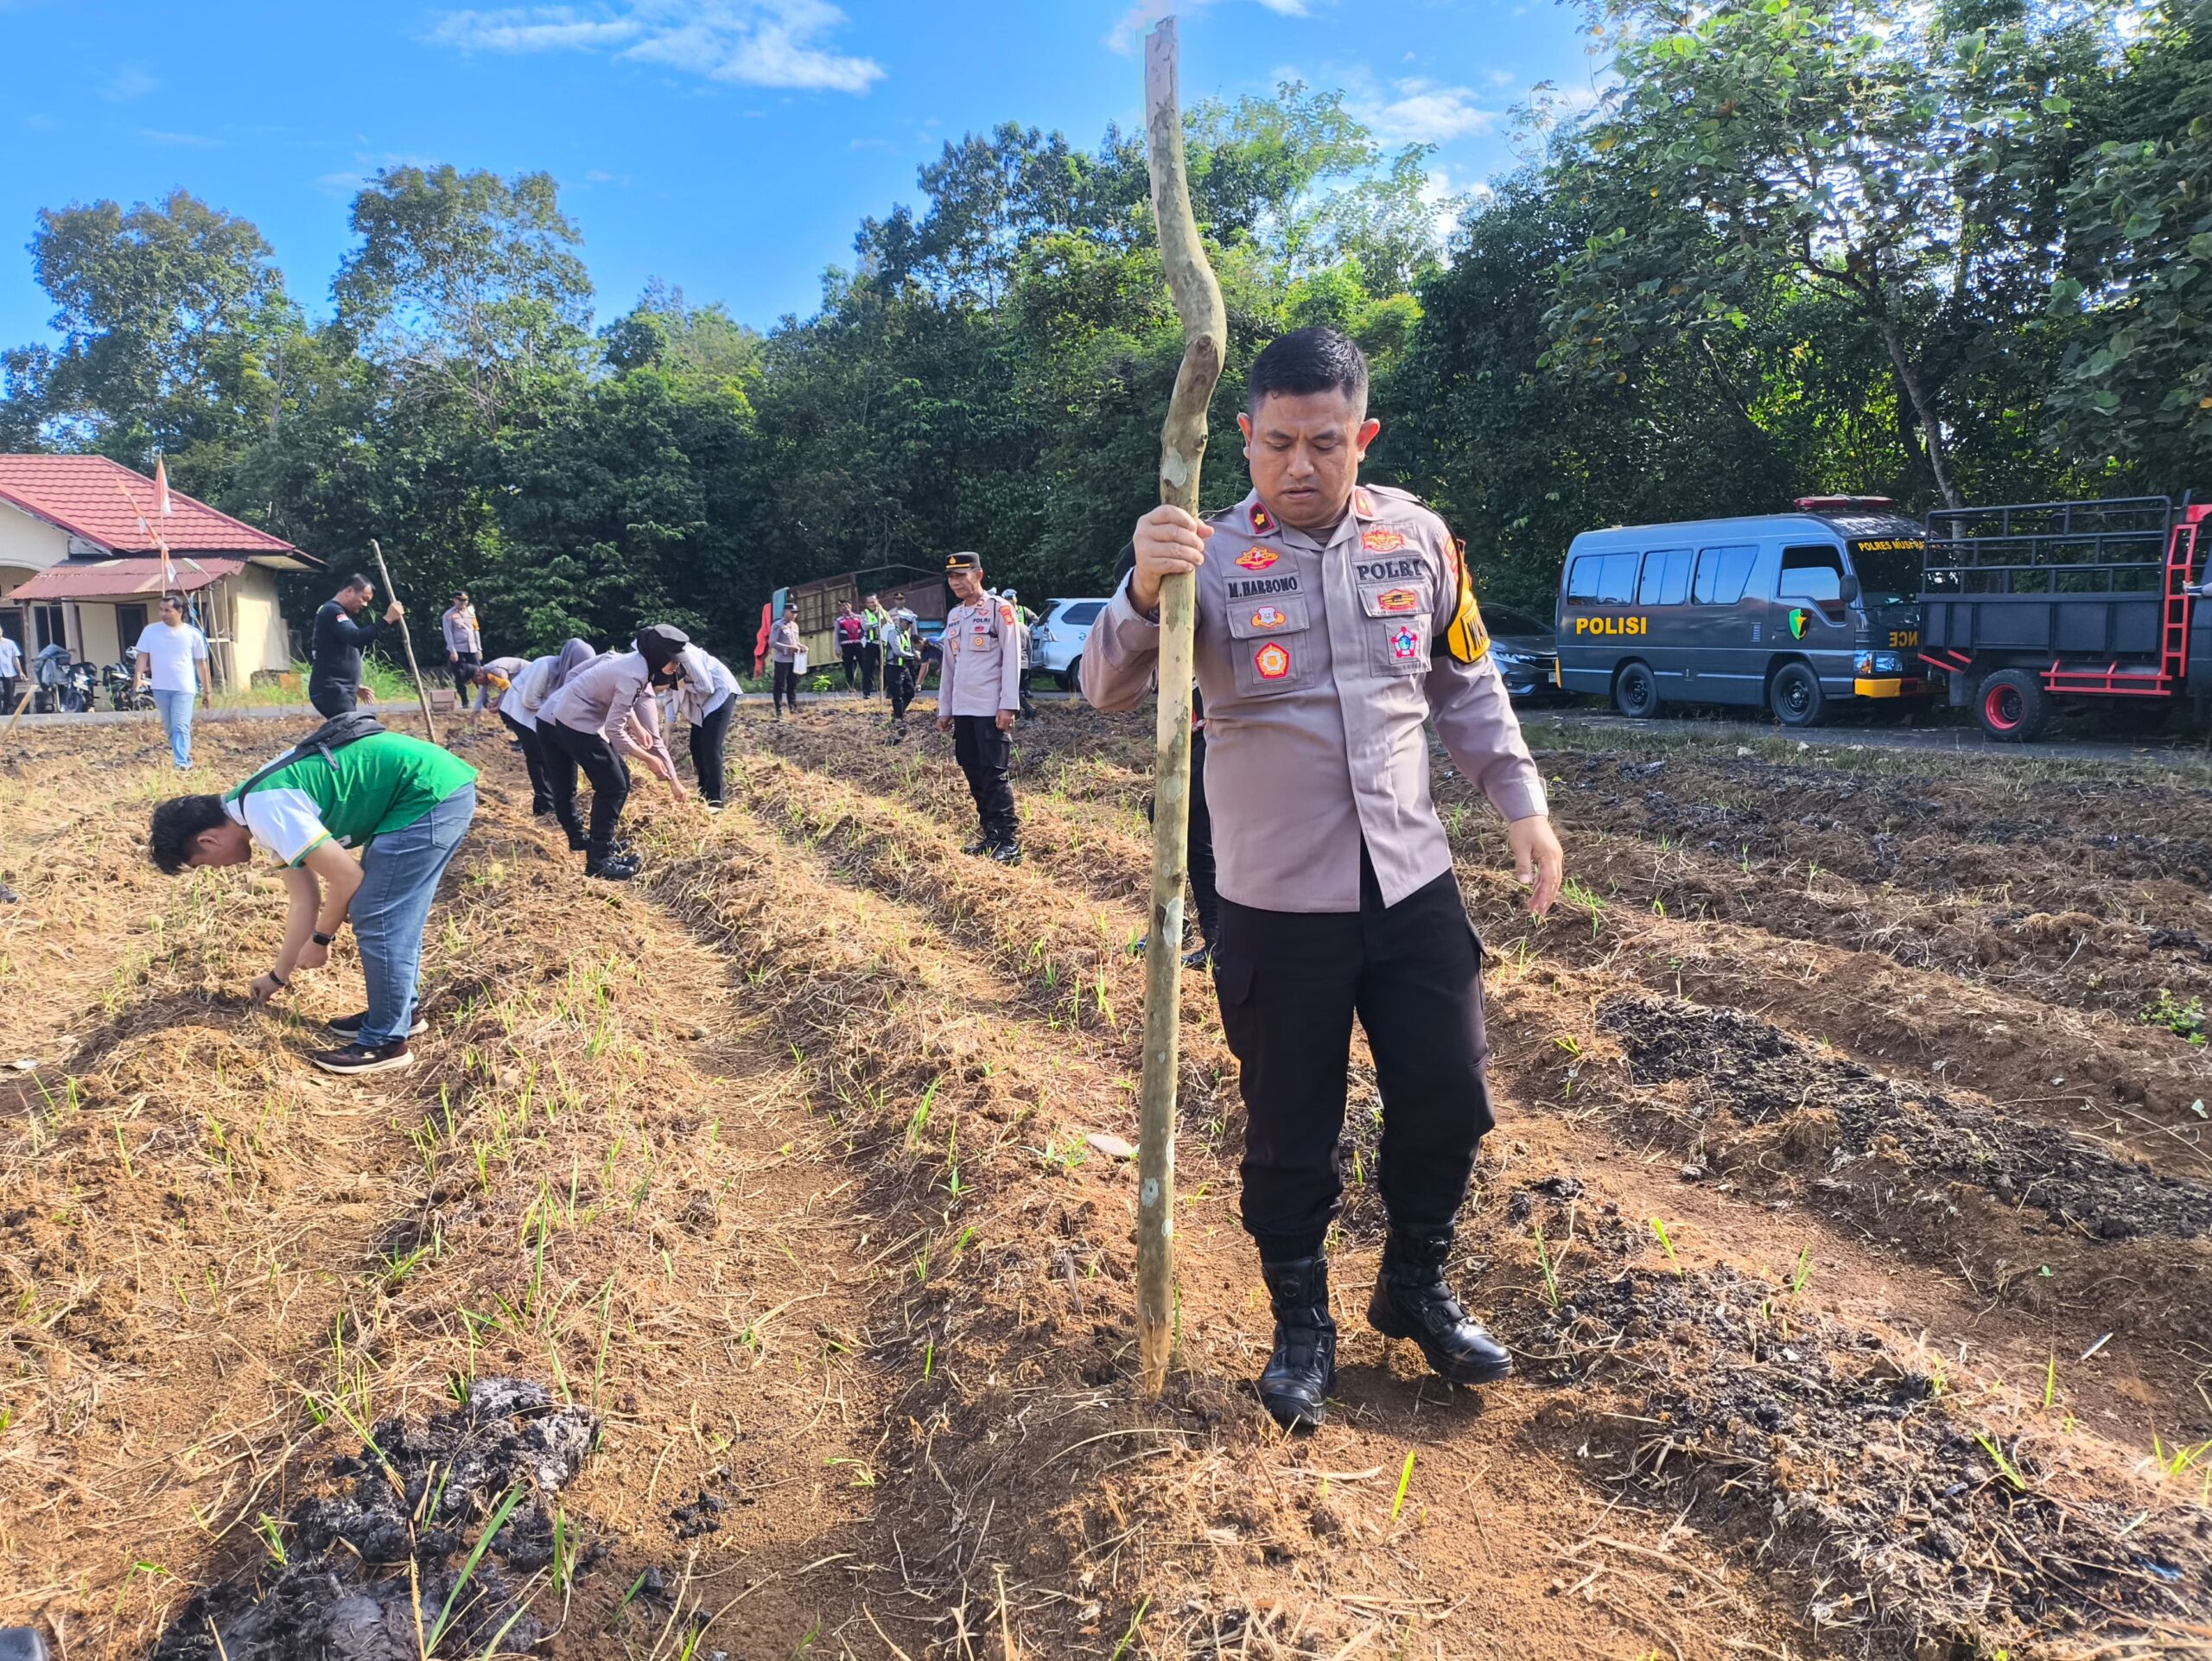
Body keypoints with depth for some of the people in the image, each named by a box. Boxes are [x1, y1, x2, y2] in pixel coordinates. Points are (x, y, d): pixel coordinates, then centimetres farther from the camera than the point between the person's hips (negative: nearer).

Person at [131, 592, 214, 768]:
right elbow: (142, 655, 2)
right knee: (170, 728, 15)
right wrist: (137, 675, -14)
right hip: (160, 688, 3)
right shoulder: (150, 631, 1)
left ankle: (181, 764, -16)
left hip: (184, 688, -3)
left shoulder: (193, 635, -2)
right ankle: (184, 756, 31)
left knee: (180, 727, -12)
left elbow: (201, 663, 3)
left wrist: (207, 689, 5)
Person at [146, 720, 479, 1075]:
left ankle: (386, 1042, 8)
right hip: (436, 787, 10)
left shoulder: (265, 810, -14)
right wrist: (278, 976, 31)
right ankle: (401, 1010, 33)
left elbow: (348, 879, -13)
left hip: (431, 794, -10)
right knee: (389, 914, 20)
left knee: (376, 920, -2)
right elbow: (306, 900, 23)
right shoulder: (260, 807, 16)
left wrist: (320, 939, 4)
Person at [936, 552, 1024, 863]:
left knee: (995, 774, -9)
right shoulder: (953, 616, 16)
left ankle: (1009, 842, -6)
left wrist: (1008, 705, -17)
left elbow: (1012, 659, -10)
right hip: (962, 709, 8)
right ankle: (990, 835, 17)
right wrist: (944, 709, 16)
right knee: (974, 775, 9)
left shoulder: (999, 609, -6)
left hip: (991, 709, -7)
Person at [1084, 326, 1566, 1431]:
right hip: (1278, 904, -3)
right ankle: (1300, 1323, 32)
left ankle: (1415, 1290, 38)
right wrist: (1144, 595, -40)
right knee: (1290, 1131, 9)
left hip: (1413, 883, 4)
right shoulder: (1211, 557, -9)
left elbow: (1466, 685, 14)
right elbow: (1108, 688, -20)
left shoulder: (1417, 537, 1)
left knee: (1447, 1101, 13)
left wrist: (1521, 804, 9)